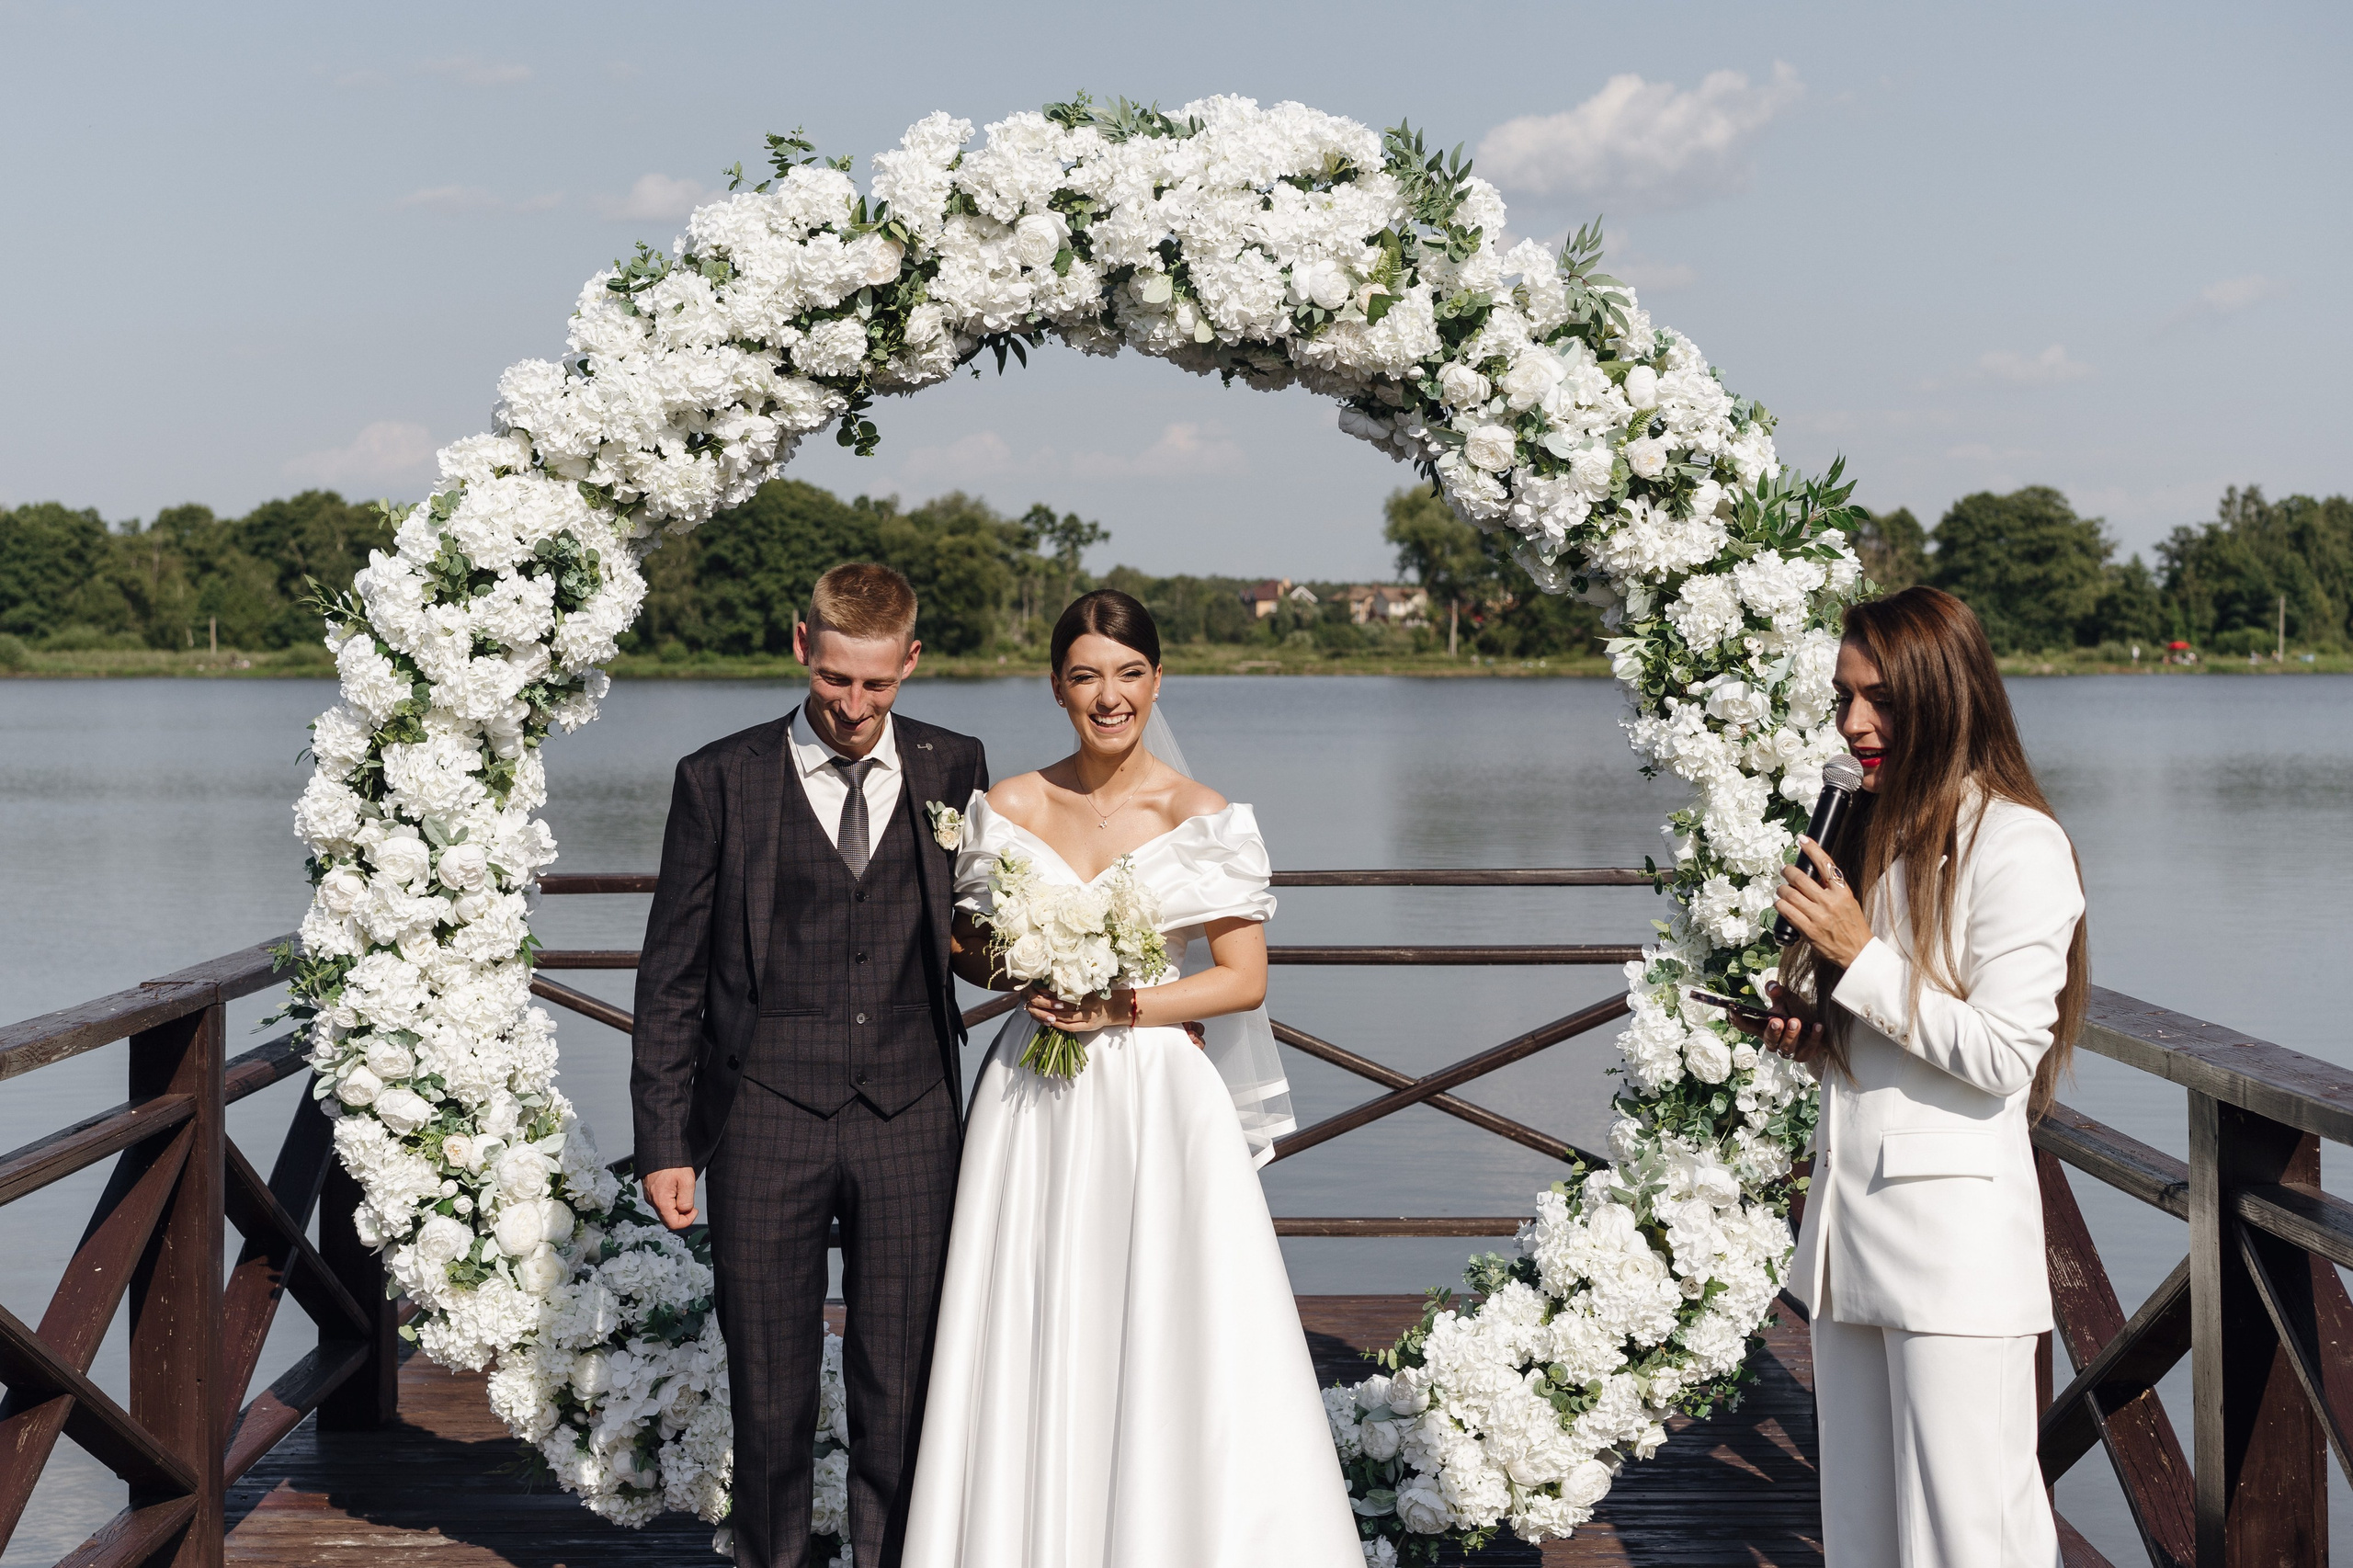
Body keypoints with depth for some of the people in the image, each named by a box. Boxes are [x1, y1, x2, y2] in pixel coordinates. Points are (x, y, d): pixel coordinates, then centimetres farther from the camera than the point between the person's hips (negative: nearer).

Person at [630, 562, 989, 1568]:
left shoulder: (954, 770, 6)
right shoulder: (720, 780, 0)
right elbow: (671, 978, 2)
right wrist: (664, 1143, -2)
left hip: (909, 1119, 1)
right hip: (766, 1118, -1)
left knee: (901, 1399, 7)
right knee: (769, 1397, 8)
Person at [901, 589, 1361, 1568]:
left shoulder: (1201, 818, -3)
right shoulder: (1007, 810, 4)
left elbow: (1244, 979, -5)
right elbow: (965, 948, 13)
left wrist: (1122, 1006, -16)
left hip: (1159, 1099, -2)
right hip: (1033, 1105, 2)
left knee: (1168, 1347, -4)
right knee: (1034, 1348, 4)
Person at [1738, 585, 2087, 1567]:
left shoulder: (2017, 845, -11)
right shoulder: (1871, 832, 14)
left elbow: (2001, 1055, -15)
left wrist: (1860, 956, -15)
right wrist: (1806, 1033, 5)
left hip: (1954, 1230, -8)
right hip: (1848, 1216, 8)